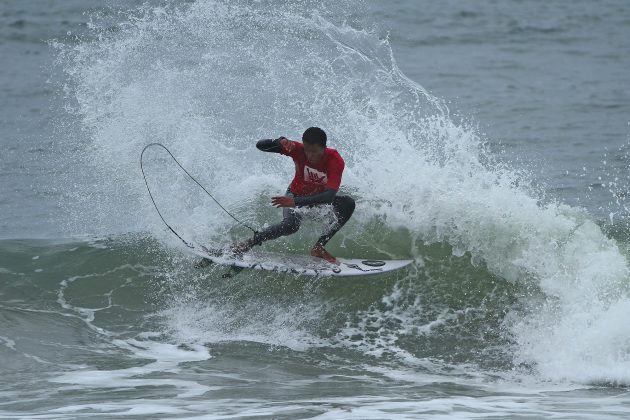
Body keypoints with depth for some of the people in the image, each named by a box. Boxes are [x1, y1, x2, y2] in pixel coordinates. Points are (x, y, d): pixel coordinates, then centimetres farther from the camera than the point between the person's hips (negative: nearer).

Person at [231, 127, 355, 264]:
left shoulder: (336, 161, -32)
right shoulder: (298, 150, -27)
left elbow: (329, 196, -44)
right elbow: (260, 145, -24)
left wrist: (295, 202, -54)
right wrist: (280, 142, -47)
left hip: (320, 198, 1)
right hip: (296, 194, -1)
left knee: (348, 203, -28)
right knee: (291, 224, -33)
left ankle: (319, 247, -18)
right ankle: (249, 243, -14)